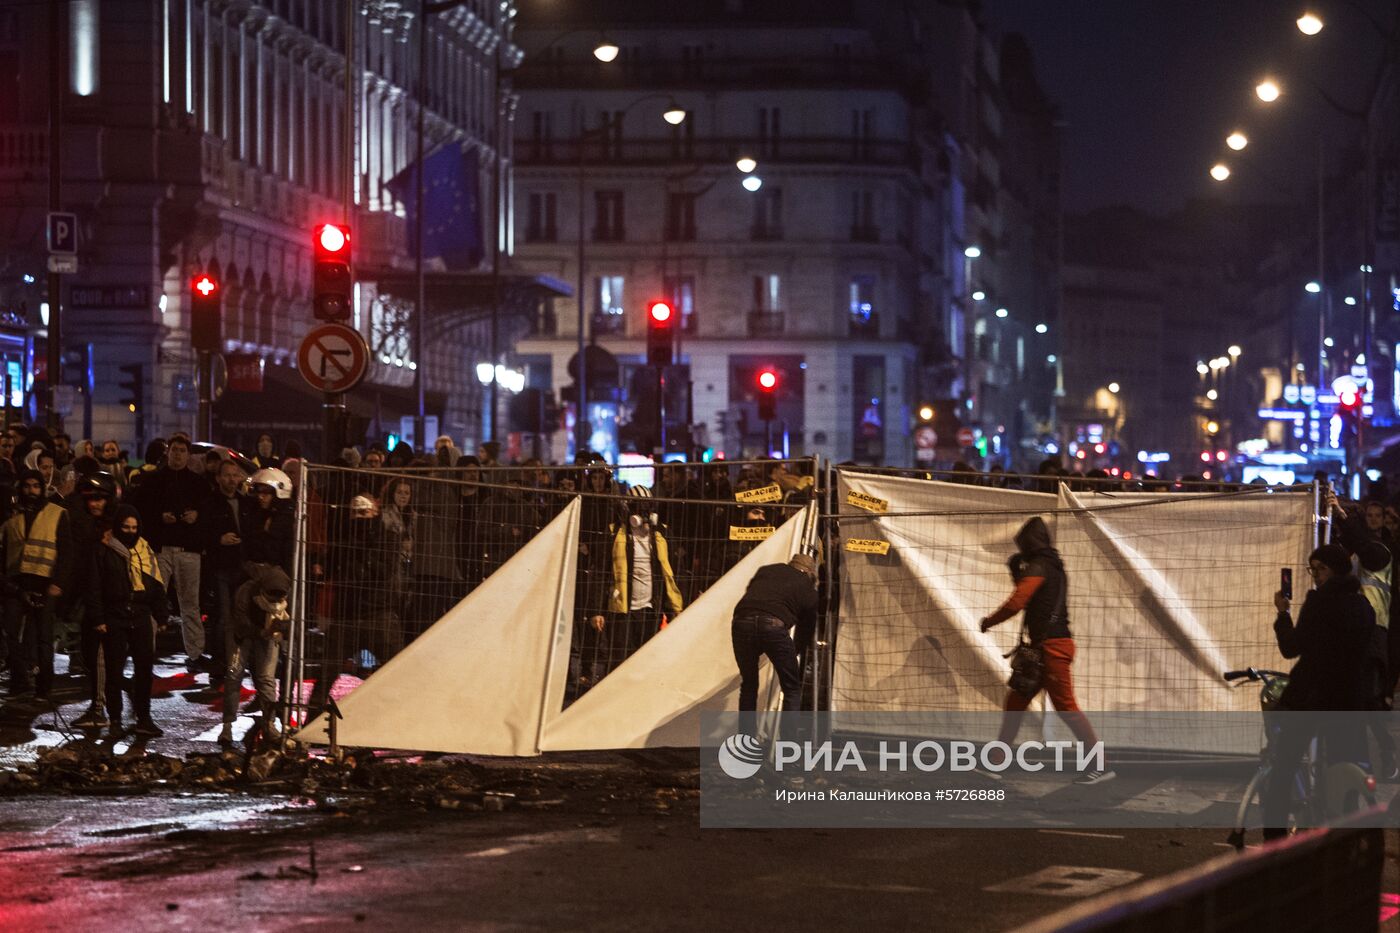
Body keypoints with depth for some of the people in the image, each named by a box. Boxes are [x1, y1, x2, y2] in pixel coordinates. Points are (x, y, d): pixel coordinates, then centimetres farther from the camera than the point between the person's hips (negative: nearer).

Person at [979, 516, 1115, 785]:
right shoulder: (1054, 566, 17)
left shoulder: (1038, 567, -11)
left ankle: (1101, 766, -14)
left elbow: (1016, 603, -18)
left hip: (1051, 646, -10)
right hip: (1044, 648, 10)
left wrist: (988, 622, -3)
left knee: (1066, 707, -11)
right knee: (1015, 701, 14)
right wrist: (1018, 572, 15)